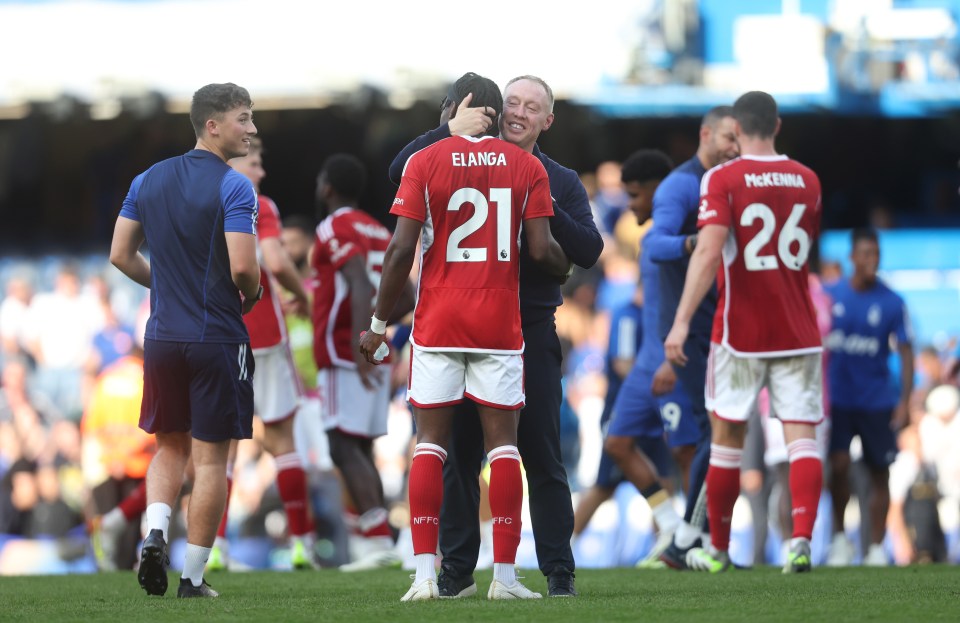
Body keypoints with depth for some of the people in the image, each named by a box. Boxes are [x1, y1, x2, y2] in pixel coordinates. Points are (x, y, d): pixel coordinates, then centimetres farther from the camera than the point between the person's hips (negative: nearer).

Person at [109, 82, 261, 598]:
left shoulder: (149, 180, 6)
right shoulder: (233, 188, -13)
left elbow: (121, 255, 9)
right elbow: (242, 268, -20)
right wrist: (253, 294, 2)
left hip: (162, 337, 5)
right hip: (218, 338, -5)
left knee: (170, 445, 19)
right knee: (210, 457, 3)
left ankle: (155, 532, -4)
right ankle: (193, 577, 5)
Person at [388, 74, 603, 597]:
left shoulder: (560, 183, 9)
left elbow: (588, 252, -2)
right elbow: (400, 172, -6)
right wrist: (450, 130, -15)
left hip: (532, 330, 0)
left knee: (542, 456, -1)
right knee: (459, 452, 3)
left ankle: (558, 570, 3)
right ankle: (457, 569, 10)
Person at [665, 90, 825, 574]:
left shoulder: (723, 180, -8)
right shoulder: (807, 180, 7)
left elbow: (708, 251, -20)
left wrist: (682, 321, -23)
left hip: (740, 331, -3)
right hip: (799, 331, 3)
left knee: (726, 435, 9)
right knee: (801, 435, -3)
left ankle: (718, 549, 20)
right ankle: (802, 539, -22)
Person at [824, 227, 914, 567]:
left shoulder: (892, 303, -3)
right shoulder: (830, 296, 0)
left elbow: (905, 352, -1)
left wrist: (905, 401, -8)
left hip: (877, 401, 0)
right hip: (837, 397, 0)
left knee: (879, 474, 4)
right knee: (839, 464, -13)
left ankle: (876, 548, 13)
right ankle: (839, 536, 4)